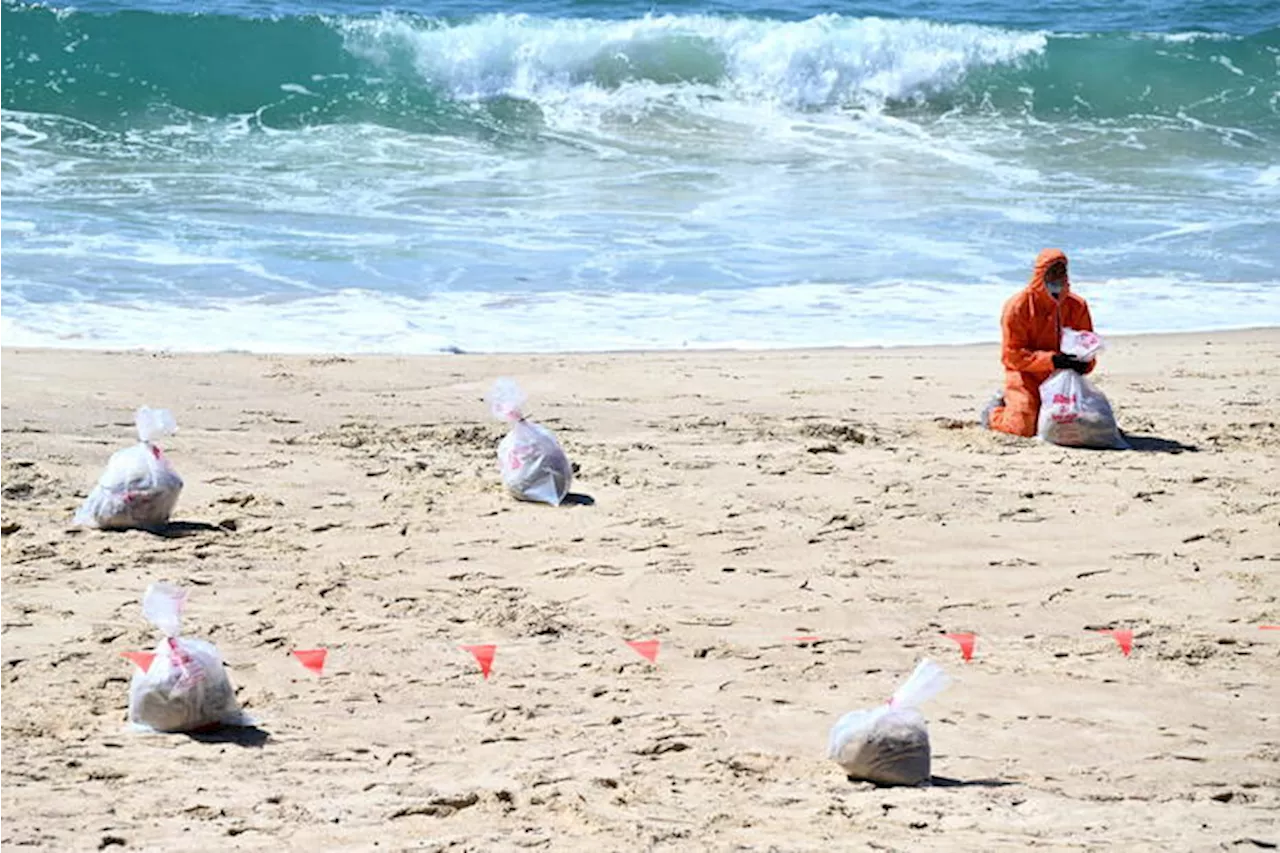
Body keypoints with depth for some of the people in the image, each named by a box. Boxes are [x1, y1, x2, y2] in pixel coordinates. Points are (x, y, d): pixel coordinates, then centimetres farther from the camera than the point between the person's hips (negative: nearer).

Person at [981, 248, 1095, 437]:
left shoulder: (1077, 306, 2)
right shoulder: (1018, 306, -11)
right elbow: (1011, 355, -14)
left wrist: (1084, 363, -17)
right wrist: (1051, 360, -27)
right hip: (1027, 377, -5)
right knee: (1025, 428, -20)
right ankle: (994, 412, 17)